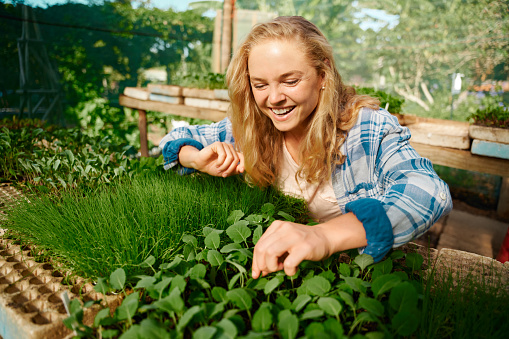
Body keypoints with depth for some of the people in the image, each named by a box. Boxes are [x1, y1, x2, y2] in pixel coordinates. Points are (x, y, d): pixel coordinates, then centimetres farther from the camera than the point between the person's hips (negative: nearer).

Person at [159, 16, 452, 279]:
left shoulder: (370, 127, -18)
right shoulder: (249, 128, -7)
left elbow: (431, 192, -35)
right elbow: (176, 139, 5)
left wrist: (326, 236, -52)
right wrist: (198, 160, -21)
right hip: (278, 264, 2)